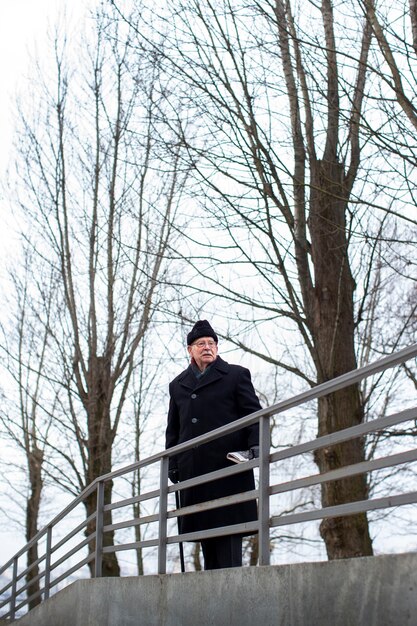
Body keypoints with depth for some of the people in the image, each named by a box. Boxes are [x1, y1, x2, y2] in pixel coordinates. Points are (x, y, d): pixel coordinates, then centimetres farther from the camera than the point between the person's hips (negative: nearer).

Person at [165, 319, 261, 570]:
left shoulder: (236, 375, 11)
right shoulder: (178, 385, 23)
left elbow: (253, 414, 4)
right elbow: (173, 429, 24)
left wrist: (255, 444, -12)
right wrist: (172, 464, 13)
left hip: (227, 464, -4)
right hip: (194, 469, 4)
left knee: (227, 523, -9)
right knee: (203, 527, 3)